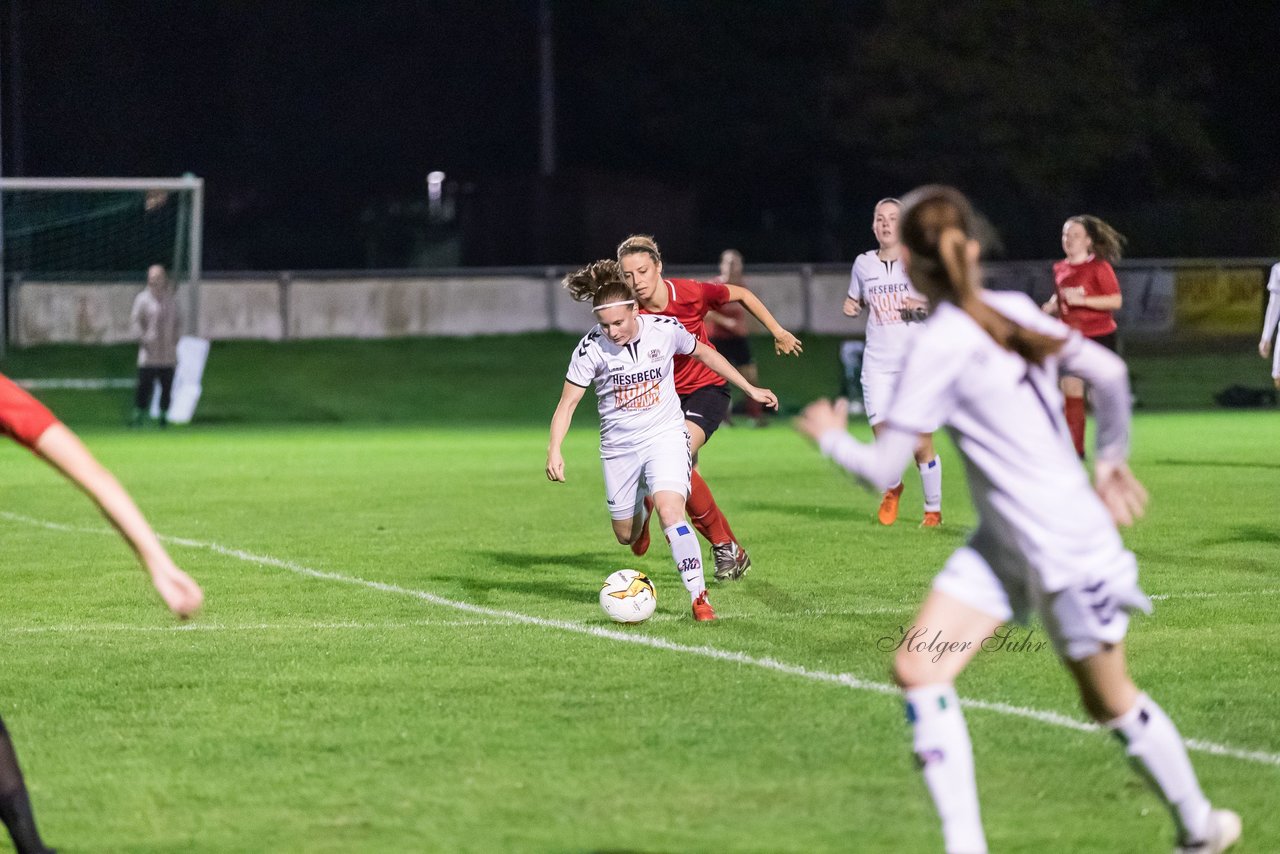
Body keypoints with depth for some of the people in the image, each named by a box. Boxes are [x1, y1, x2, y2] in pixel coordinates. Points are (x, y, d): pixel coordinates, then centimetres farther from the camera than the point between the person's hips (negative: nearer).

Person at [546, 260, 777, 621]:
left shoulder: (665, 330, -13)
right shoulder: (592, 348, -16)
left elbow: (704, 354, 6)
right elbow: (567, 402, -10)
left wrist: (750, 389, 13)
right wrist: (555, 450, -25)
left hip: (665, 435, -2)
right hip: (619, 446, 2)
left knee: (670, 513, -25)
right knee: (626, 536, 13)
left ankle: (699, 597, -18)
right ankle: (641, 502, 51)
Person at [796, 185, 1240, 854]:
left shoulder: (940, 348, -22)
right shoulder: (1017, 311, -1)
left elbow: (881, 470, -19)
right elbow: (1110, 374, 5)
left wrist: (831, 436, 2)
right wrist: (1111, 459, 21)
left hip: (1066, 548, -8)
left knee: (1109, 701, 11)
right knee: (918, 668, 0)